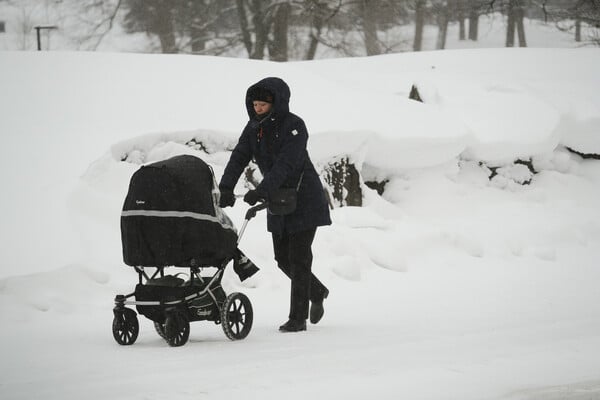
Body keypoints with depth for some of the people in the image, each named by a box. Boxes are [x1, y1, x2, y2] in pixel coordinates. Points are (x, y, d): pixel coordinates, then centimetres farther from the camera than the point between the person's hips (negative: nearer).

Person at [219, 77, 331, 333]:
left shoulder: (294, 126, -19)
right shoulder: (254, 127, 2)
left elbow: (285, 165, -29)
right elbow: (239, 158, -6)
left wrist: (261, 191, -39)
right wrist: (226, 188, -20)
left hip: (303, 199, -7)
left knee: (298, 258, -7)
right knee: (283, 258, 10)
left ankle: (297, 318, -3)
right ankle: (317, 293, 34)